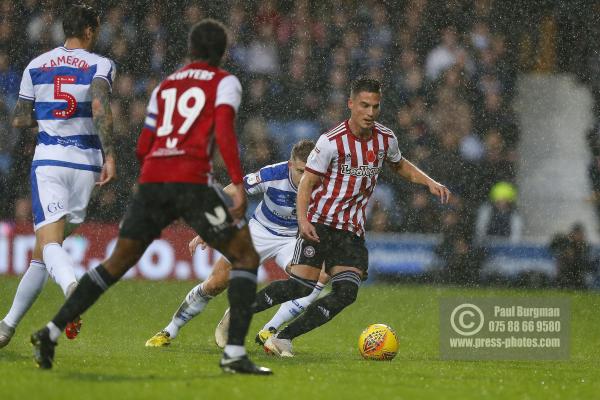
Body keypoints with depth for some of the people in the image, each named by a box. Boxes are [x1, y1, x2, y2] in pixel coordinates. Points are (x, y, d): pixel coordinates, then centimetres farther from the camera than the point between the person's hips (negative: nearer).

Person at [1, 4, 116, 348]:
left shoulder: (37, 66, 10)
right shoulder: (100, 66, 1)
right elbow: (101, 109, -17)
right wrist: (110, 156, -20)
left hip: (48, 160, 0)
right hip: (85, 162, 0)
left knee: (49, 242, -13)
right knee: (44, 248, 10)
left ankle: (72, 286, -47)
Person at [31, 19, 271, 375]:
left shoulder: (166, 85, 24)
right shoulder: (225, 83, 9)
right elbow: (224, 131, -10)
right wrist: (239, 184, -16)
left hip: (152, 181, 5)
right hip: (193, 181, -5)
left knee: (117, 263, 17)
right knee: (246, 258, 6)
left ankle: (52, 332, 9)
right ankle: (235, 353, -9)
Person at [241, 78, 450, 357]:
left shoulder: (386, 139, 4)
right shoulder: (332, 141, -13)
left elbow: (399, 165, 26)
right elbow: (307, 182, -9)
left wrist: (430, 183, 12)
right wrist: (302, 219, -24)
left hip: (352, 230, 5)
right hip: (320, 223, -5)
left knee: (346, 293, -12)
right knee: (301, 286, -17)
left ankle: (283, 338, -8)